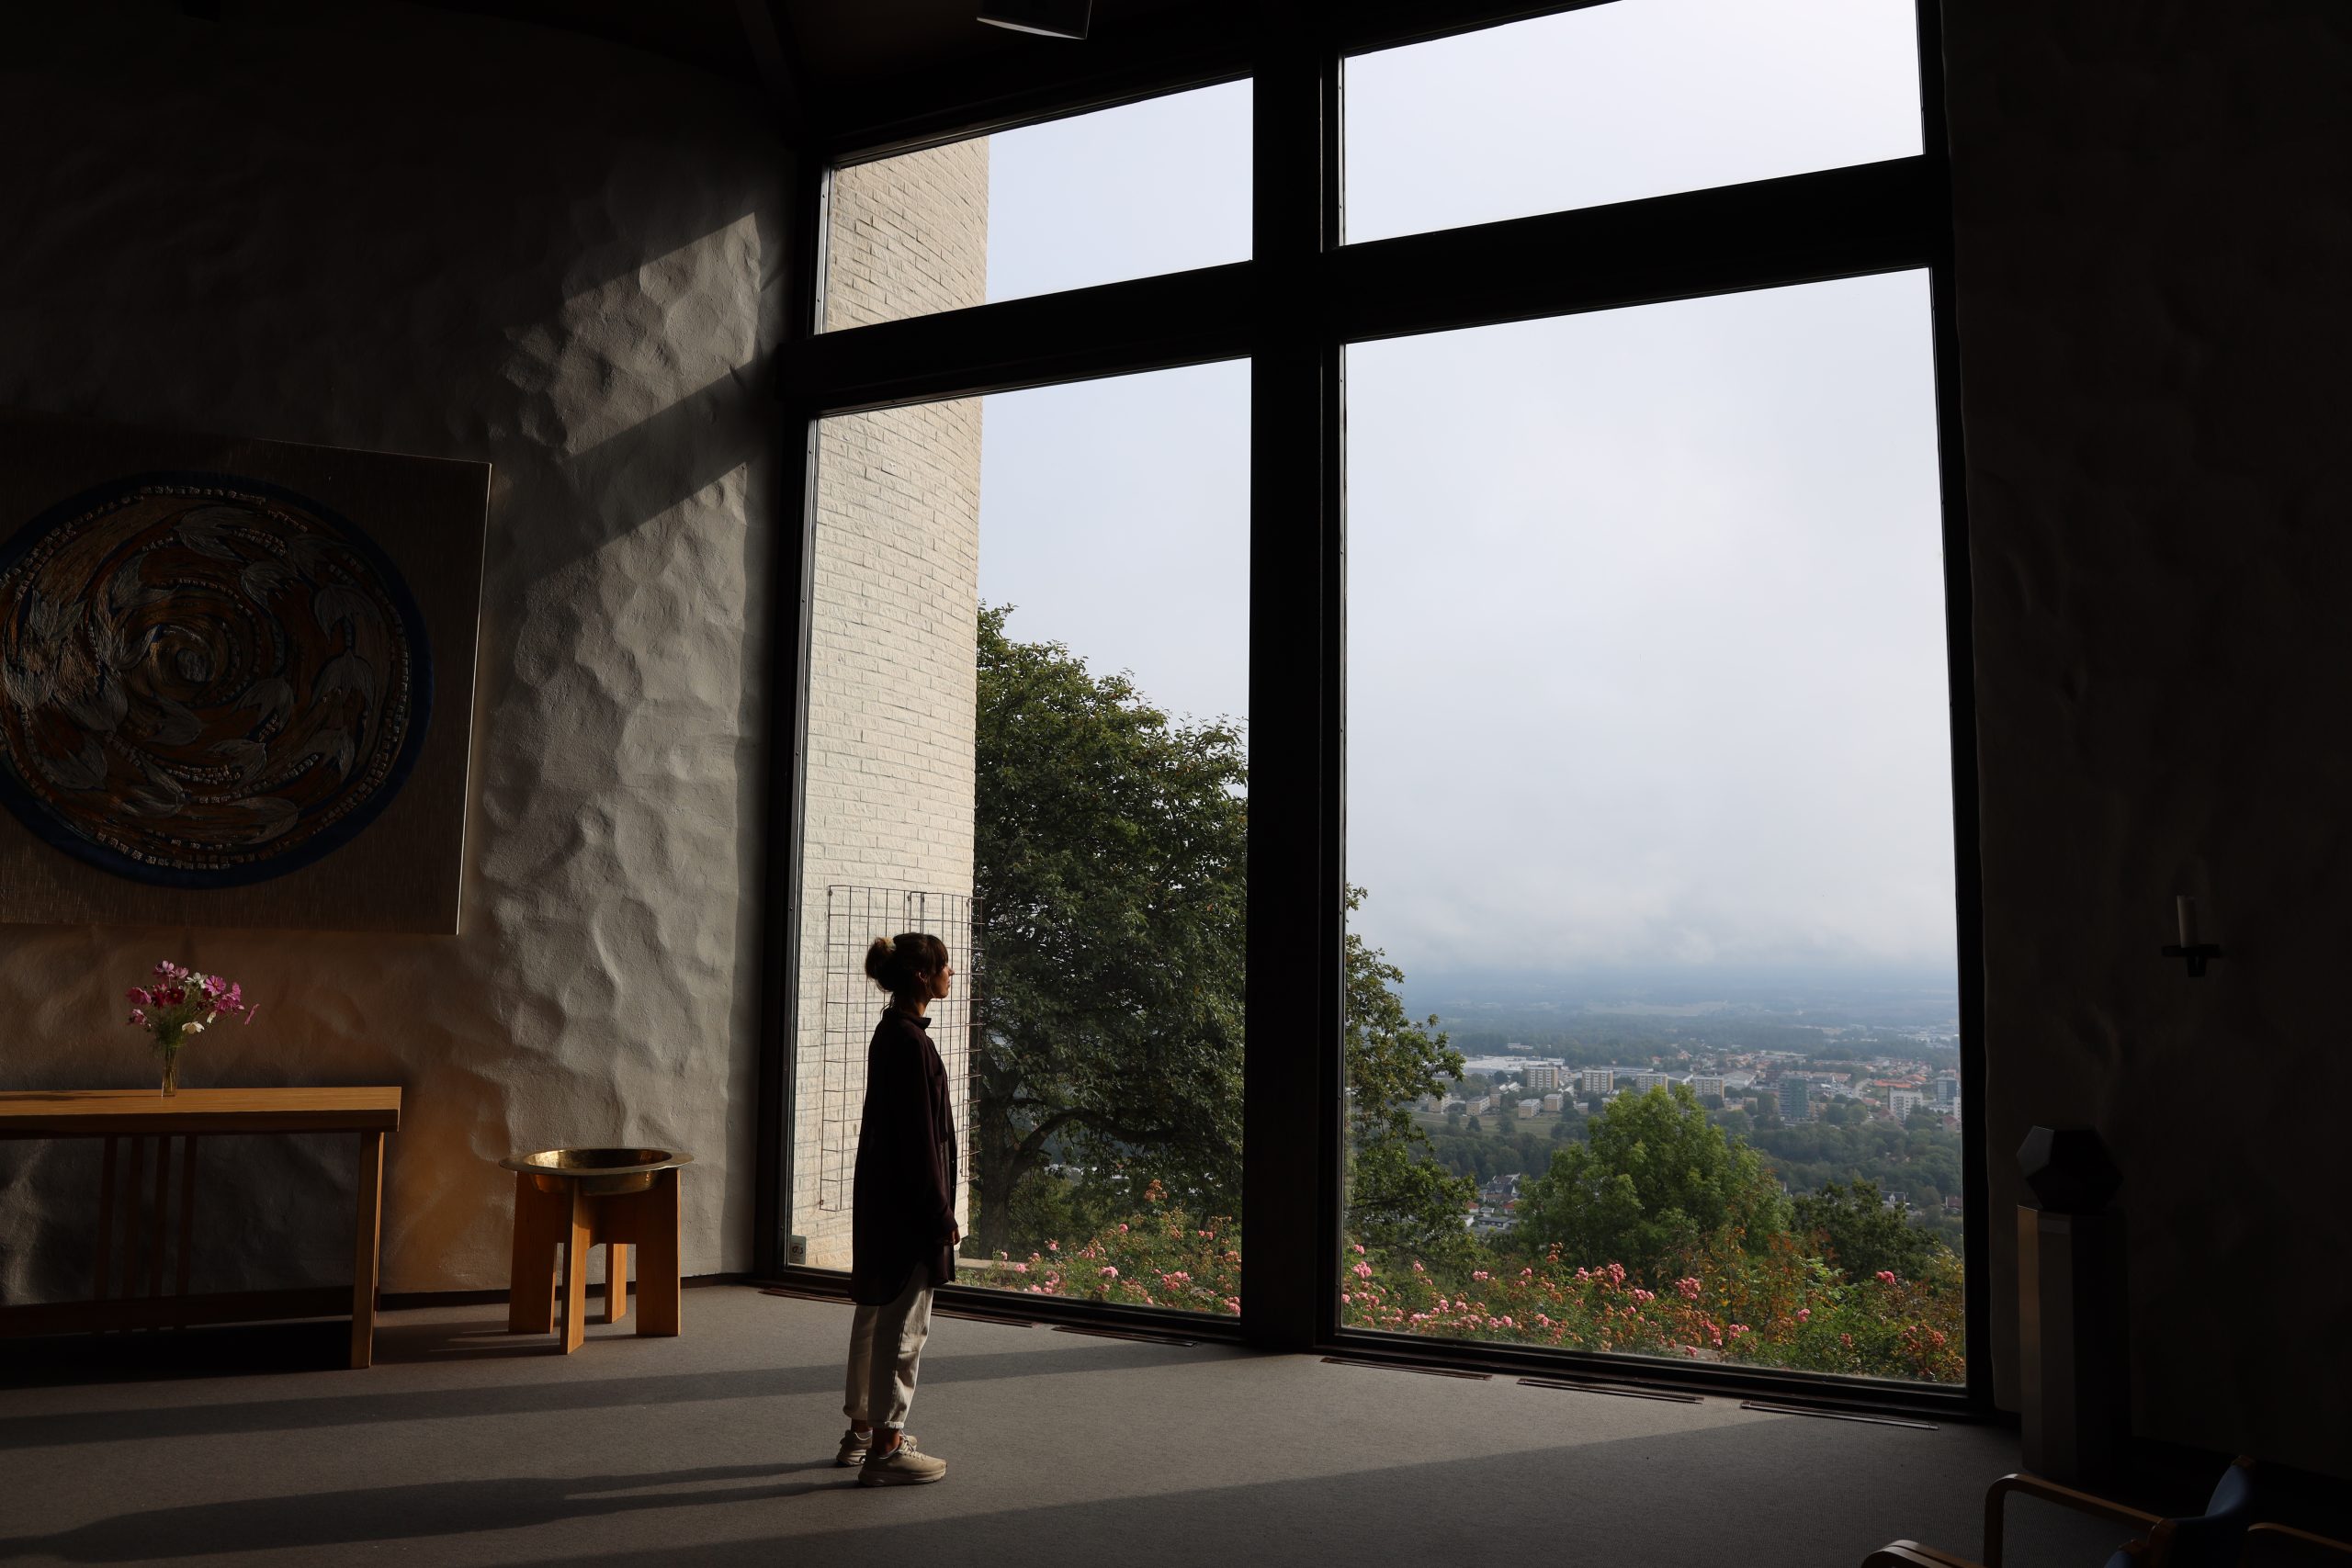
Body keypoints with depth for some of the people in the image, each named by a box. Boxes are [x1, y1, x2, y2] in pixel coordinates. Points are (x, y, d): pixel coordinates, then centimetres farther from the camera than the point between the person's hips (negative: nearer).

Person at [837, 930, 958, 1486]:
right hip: (907, 1204, -10)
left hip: (882, 1197, 10)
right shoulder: (910, 1041, -21)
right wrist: (940, 1216, -16)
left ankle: (863, 1430, 30)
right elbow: (920, 1137, -21)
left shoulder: (892, 1033, 9)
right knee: (904, 1325, -1)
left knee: (875, 1314, 18)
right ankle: (884, 1450, 8)